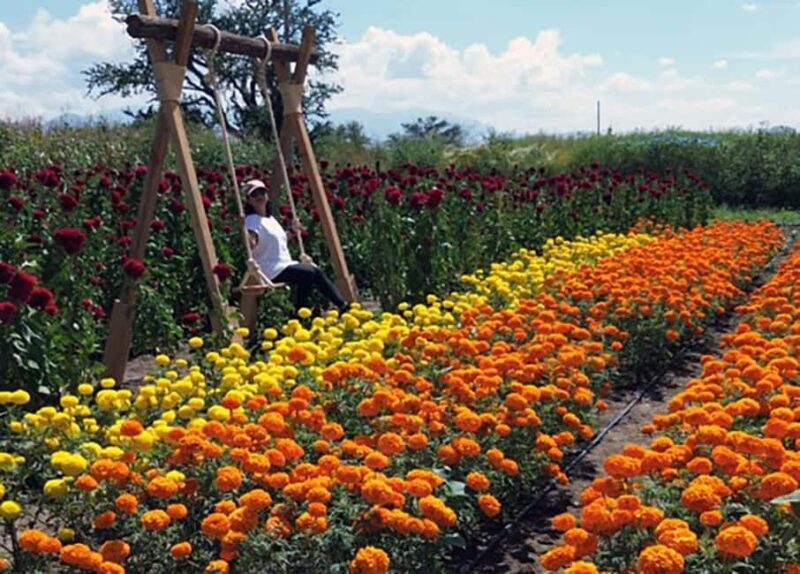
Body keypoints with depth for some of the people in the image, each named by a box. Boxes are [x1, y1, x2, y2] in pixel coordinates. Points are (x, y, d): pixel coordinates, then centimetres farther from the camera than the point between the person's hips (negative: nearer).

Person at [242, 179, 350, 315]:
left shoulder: (270, 219, 21)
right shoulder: (252, 220, -8)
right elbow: (251, 245, -25)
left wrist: (294, 231, 26)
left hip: (285, 265, 9)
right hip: (270, 270, -9)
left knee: (315, 270, -9)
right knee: (308, 273, -23)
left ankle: (343, 305, -11)